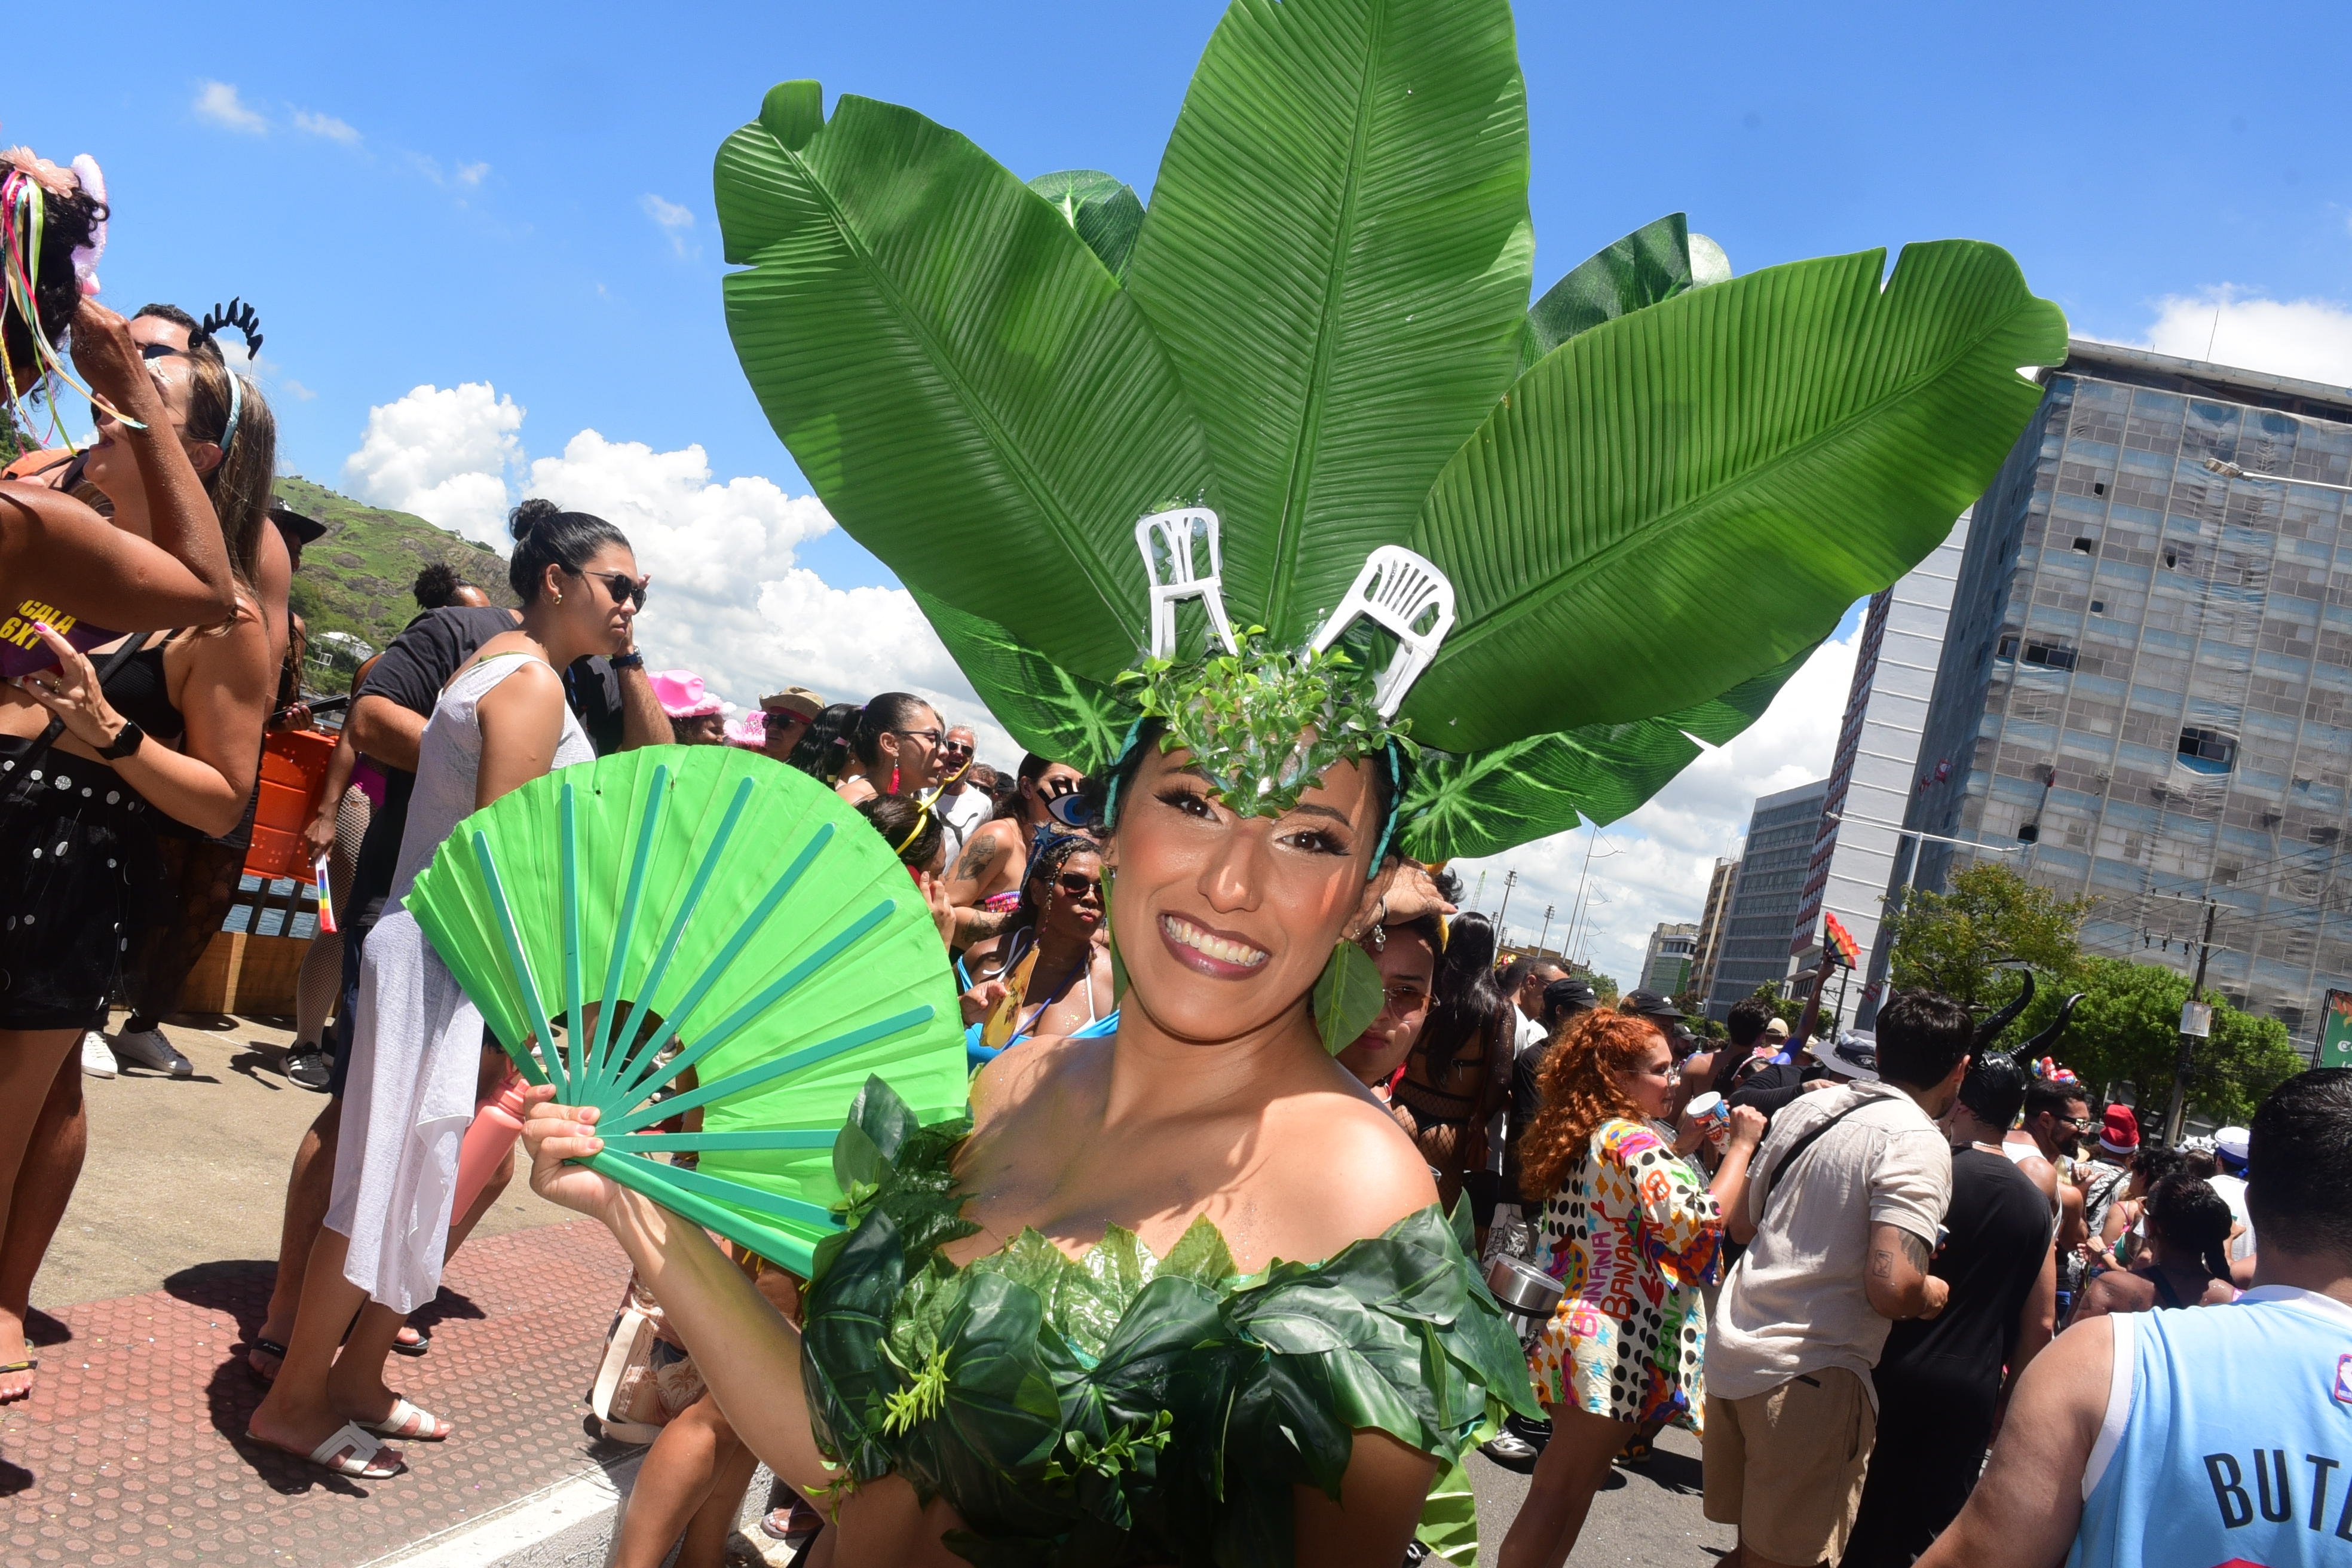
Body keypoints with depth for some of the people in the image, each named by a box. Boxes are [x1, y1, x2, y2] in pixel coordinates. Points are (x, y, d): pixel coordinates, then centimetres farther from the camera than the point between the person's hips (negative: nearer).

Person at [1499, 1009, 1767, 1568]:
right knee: (1562, 1493, -3)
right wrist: (1741, 1146, -14)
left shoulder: (1587, 1138, 13)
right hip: (1615, 1340, -9)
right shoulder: (1633, 1140, -15)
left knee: (1564, 1487, 18)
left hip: (1582, 1328, 9)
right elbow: (1699, 1224, -24)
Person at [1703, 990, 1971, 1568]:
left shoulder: (1806, 1107, 9)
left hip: (1734, 1350, 7)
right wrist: (1935, 1293, -3)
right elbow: (1890, 1288, -23)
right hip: (1811, 1374, -7)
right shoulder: (1918, 1143, -13)